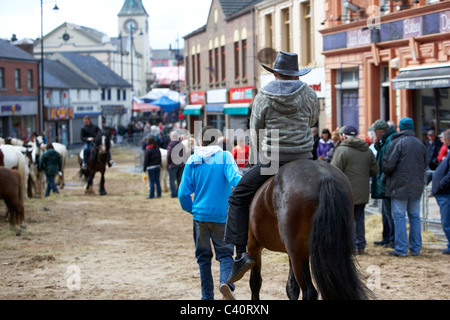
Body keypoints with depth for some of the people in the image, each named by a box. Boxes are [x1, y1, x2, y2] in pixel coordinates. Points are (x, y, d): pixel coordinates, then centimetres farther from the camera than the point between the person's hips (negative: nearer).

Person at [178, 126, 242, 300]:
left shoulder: (192, 161, 2)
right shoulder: (225, 157, -3)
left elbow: (183, 192, 2)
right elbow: (235, 178, -22)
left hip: (200, 216, 2)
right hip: (222, 216, -2)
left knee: (203, 257, 13)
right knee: (225, 253, 5)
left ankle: (207, 295, 13)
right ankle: (225, 281, -23)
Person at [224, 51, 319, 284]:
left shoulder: (263, 97, -2)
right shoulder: (310, 95, 3)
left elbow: (255, 132, 3)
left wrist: (255, 162, 14)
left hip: (272, 159, -3)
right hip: (304, 158, 3)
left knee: (238, 198, 9)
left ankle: (241, 254, -2)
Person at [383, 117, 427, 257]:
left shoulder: (398, 142, -11)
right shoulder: (420, 144, 9)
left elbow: (389, 165, -15)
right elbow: (425, 164, 14)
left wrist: (386, 172, 6)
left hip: (400, 186, -6)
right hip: (416, 187, 6)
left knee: (399, 216, -2)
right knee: (415, 216, 12)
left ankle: (401, 249, -3)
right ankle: (415, 248, 15)